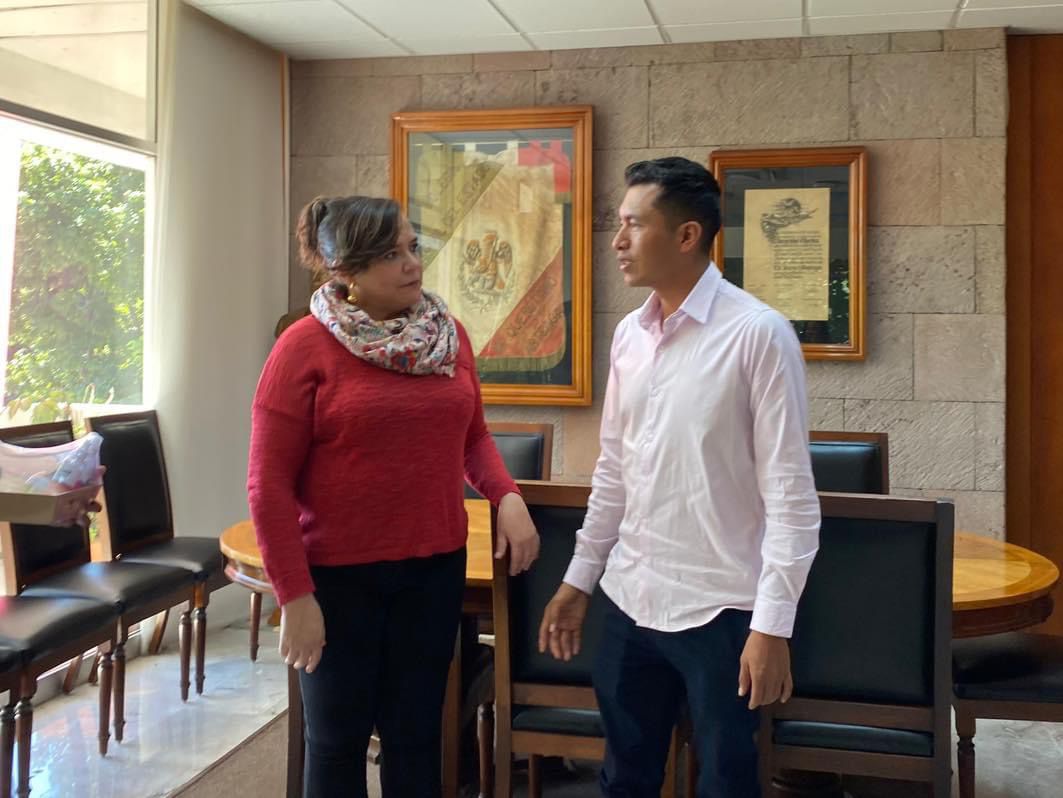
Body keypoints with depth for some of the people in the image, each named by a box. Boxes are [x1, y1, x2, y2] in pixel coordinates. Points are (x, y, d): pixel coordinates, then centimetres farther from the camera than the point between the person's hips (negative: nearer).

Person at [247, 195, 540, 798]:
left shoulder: (448, 334, 3)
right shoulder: (305, 347, -12)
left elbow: (472, 435, 15)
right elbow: (270, 484, -11)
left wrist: (507, 497, -4)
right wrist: (295, 595, -14)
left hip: (434, 567, 4)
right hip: (338, 574, -3)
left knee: (416, 735, 15)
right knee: (338, 739, 14)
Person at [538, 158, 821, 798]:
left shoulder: (758, 334, -13)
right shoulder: (629, 335, 6)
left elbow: (790, 493, -13)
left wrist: (772, 625, -16)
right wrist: (579, 579, 15)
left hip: (720, 609, -6)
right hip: (630, 600, 6)